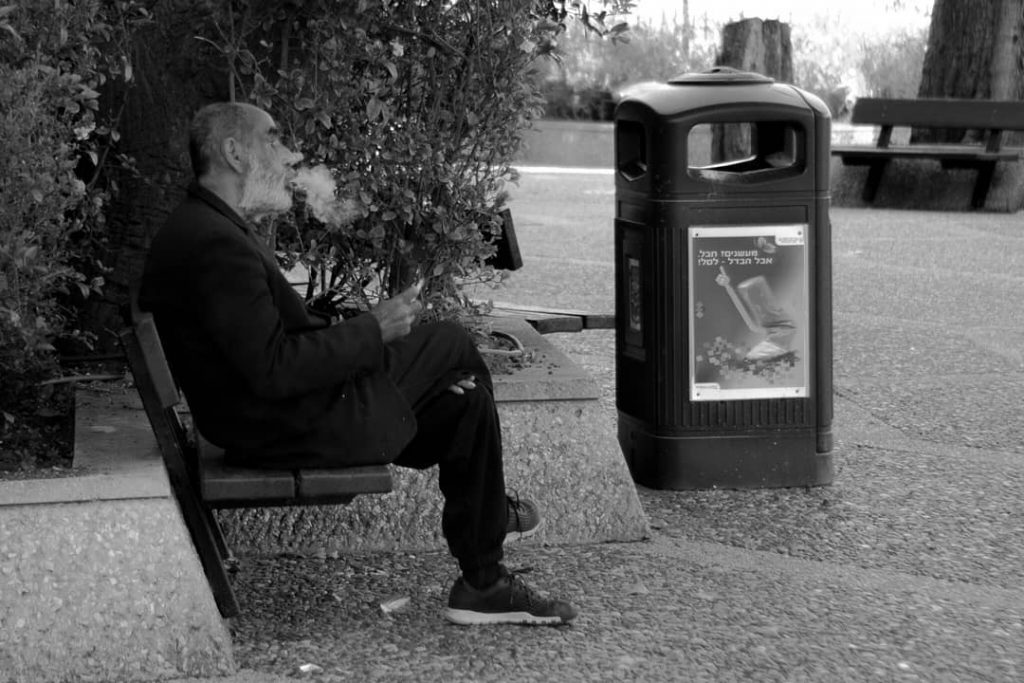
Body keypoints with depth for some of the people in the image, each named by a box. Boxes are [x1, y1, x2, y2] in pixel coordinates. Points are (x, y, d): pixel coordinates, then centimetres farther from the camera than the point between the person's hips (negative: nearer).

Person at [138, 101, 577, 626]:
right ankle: (492, 512, 25)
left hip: (271, 420, 11)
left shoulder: (205, 228, 11)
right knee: (452, 344, 2)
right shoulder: (216, 245, -25)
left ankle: (484, 585, 23)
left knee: (466, 401, 13)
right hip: (291, 433, -11)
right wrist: (374, 330, -17)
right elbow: (274, 370, -28)